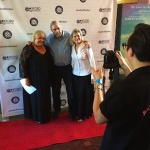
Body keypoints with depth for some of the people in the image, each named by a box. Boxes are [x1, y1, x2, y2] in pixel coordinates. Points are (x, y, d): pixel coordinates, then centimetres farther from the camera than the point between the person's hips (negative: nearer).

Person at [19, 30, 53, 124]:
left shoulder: (47, 48, 7)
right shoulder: (29, 48, -12)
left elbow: (50, 63, 14)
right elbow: (22, 63, -15)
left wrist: (50, 78, 13)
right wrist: (25, 77, -18)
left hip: (45, 79, 6)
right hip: (33, 80, -6)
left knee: (45, 98, 15)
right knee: (36, 98, 6)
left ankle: (45, 116, 32)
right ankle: (38, 117, 23)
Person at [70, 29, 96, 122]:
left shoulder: (87, 47, -14)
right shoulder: (72, 47, 1)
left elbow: (92, 61, -13)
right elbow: (73, 60, 7)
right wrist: (72, 70, 7)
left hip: (86, 75, -5)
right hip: (75, 75, 5)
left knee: (86, 95, 7)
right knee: (77, 95, 13)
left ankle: (86, 114, 25)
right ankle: (79, 113, 30)